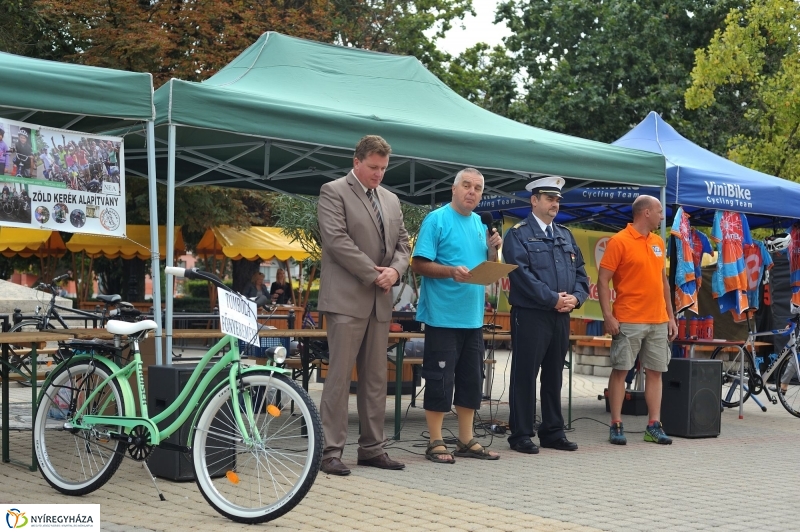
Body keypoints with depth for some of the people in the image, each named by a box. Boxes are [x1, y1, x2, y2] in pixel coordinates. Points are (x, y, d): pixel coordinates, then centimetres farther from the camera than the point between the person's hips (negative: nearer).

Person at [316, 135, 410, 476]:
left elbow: (402, 244, 18)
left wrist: (395, 270, -4)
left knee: (376, 379, 8)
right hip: (347, 298, -7)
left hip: (380, 301, 7)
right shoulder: (333, 192, -2)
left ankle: (372, 448, 15)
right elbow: (337, 240, -12)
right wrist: (373, 273, -12)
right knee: (339, 376, -7)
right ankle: (330, 451, -2)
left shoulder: (391, 200, 19)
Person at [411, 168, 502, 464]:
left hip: (473, 317, 7)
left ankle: (466, 441, 20)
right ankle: (435, 443, 5)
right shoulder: (437, 220, -6)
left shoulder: (480, 224, 14)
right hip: (443, 315, -7)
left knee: (471, 380, 11)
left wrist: (493, 249, -1)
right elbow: (419, 264, -13)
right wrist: (452, 271, -26)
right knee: (440, 380, -3)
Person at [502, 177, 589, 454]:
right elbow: (521, 274, -15)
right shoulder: (518, 234, -4)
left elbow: (580, 272, 15)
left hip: (561, 316, 7)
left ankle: (553, 432, 20)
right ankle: (521, 435, 5)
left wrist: (576, 297, -4)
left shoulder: (566, 236, 17)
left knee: (554, 376, 12)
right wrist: (553, 298, -16)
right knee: (525, 376, -2)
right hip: (530, 315, -6)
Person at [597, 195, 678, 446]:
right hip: (628, 321, -6)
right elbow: (603, 280, -9)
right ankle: (616, 425, 5)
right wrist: (608, 316, -17)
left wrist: (670, 316, 15)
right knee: (620, 370, -1)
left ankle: (654, 426, 11)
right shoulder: (619, 241, -7)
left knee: (655, 371, 6)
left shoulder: (658, 242, 13)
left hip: (658, 321, 6)